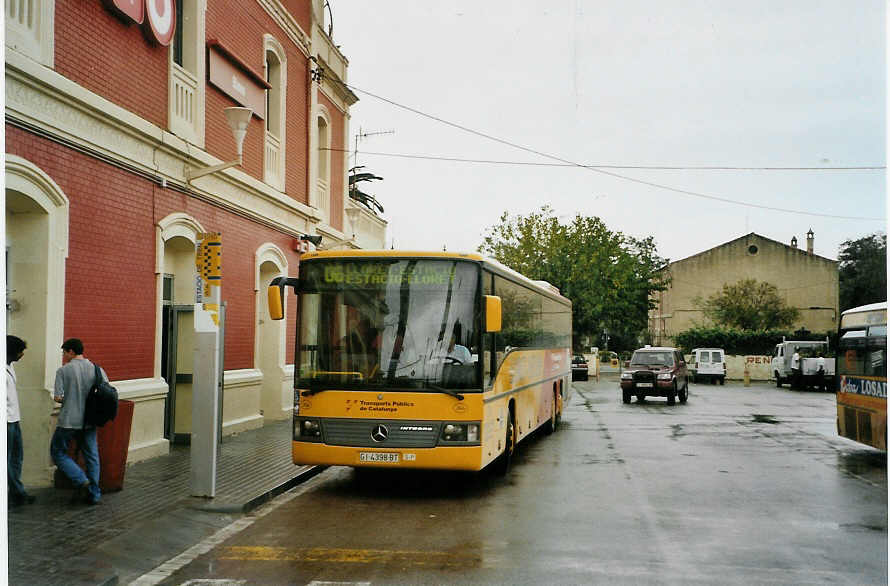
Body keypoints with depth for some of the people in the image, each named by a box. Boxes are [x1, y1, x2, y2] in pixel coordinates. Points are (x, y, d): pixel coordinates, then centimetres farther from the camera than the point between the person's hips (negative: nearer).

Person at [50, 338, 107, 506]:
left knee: (58, 452, 13)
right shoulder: (97, 369, 2)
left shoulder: (63, 371, -7)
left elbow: (57, 397, -12)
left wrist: (63, 400, 10)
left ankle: (81, 480, -3)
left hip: (69, 421, -4)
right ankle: (94, 494, 12)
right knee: (91, 455, 11)